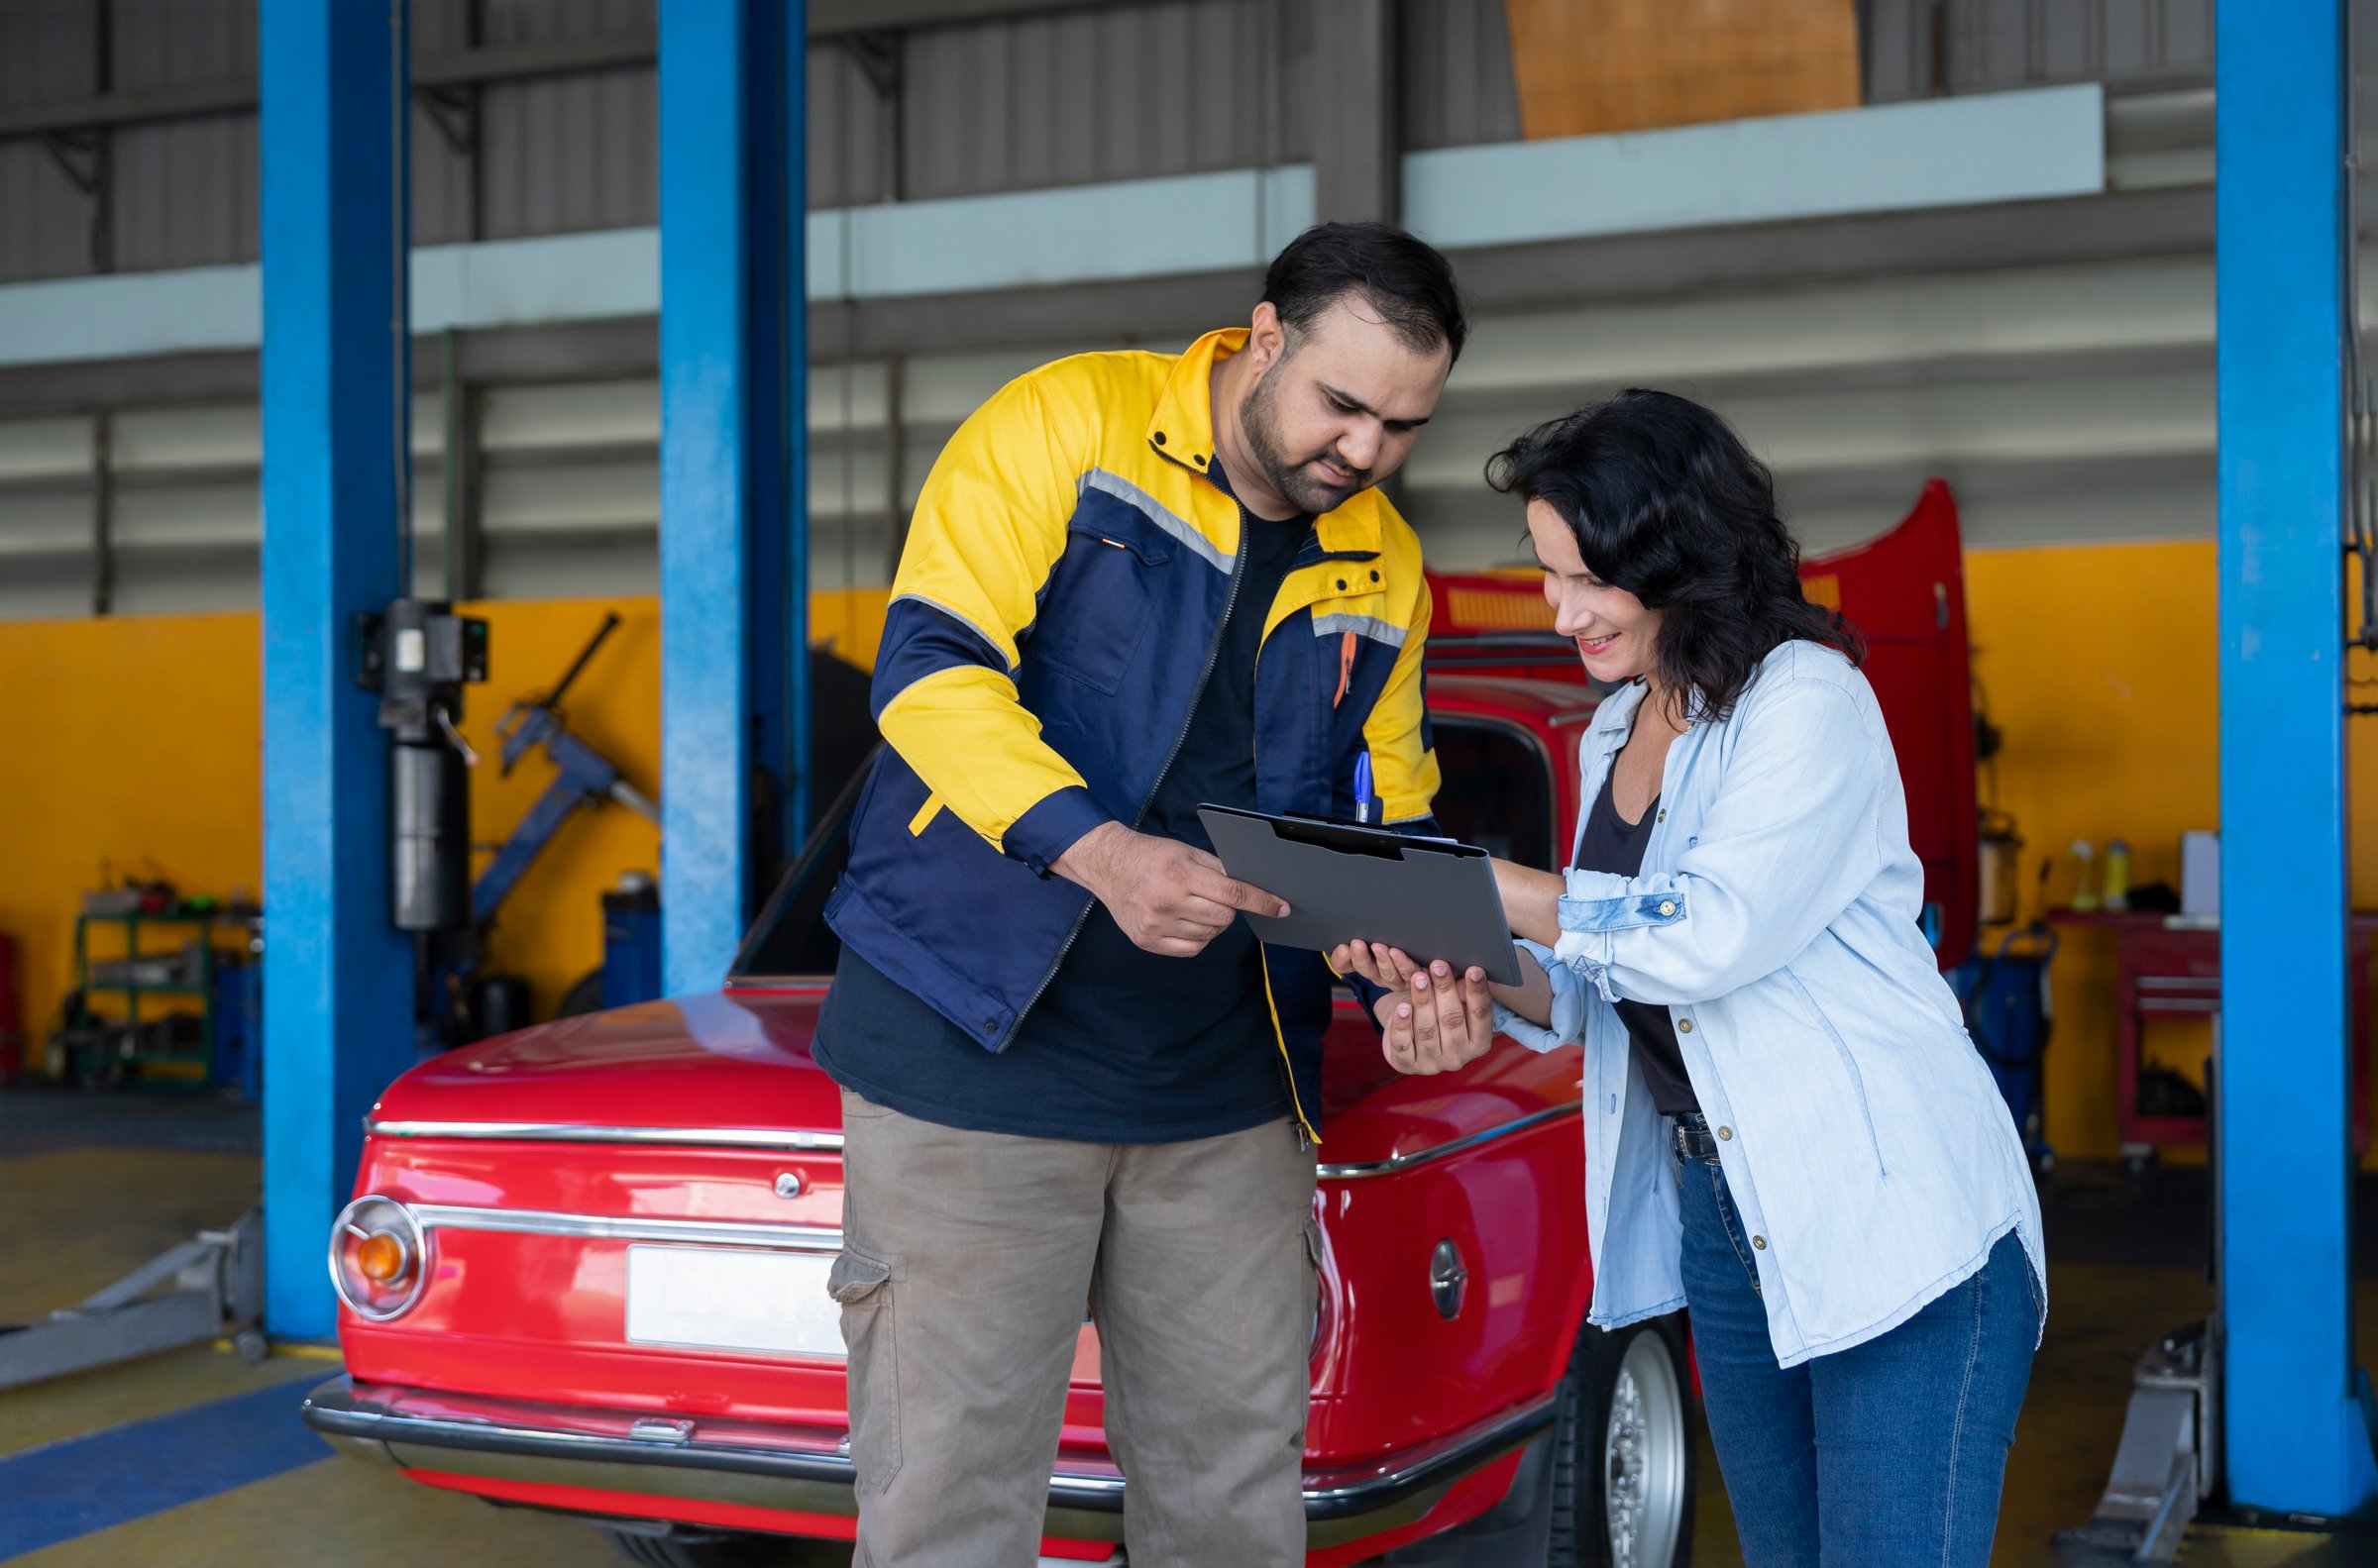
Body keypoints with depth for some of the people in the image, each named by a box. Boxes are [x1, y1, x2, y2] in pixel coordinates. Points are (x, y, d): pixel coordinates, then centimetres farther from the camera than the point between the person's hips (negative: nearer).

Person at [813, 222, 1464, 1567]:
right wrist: (1100, 851, -29)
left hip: (1225, 1099, 5)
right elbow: (932, 666, -15)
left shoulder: (1384, 564, 10)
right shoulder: (1066, 424, -6)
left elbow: (1392, 811, 16)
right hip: (980, 1044, -5)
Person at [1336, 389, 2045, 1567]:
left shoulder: (1808, 701, -12)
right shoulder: (1612, 736, 14)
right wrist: (1493, 996, -6)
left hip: (1901, 1219, -8)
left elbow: (1712, 936, -23)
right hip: (1718, 1220, 8)